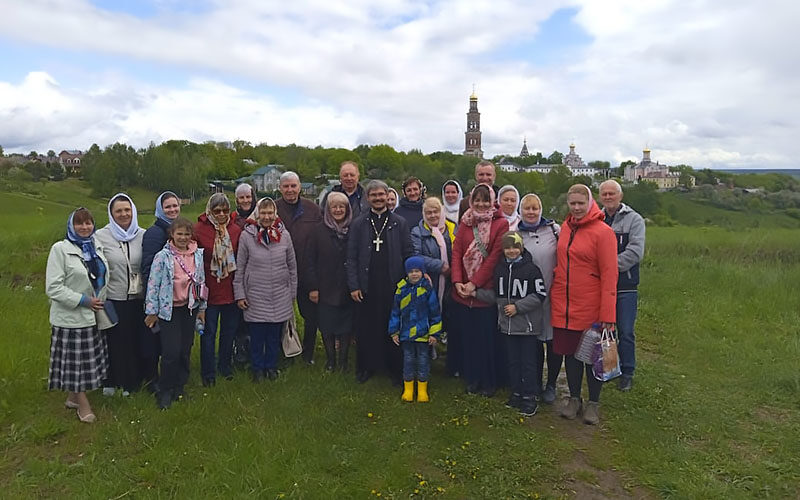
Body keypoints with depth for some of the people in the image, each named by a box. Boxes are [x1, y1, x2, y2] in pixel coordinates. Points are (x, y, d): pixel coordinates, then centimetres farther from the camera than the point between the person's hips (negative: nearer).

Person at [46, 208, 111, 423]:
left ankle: (72, 397, 32)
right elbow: (53, 288, -17)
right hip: (71, 317, -6)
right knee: (74, 359, 5)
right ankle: (83, 405, 18)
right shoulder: (60, 249, -13)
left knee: (87, 358, 14)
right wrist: (83, 300, -18)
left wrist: (100, 301, 8)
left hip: (93, 315, 6)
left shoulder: (97, 246, 6)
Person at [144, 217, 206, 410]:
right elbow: (153, 284, -7)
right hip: (168, 309, -4)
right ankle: (165, 391, 9)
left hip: (190, 308, 4)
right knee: (171, 352, -8)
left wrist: (202, 308, 13)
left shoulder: (198, 255, 3)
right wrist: (151, 311, -6)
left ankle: (179, 386, 28)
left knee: (185, 350, 11)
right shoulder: (163, 256, -10)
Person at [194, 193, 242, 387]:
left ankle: (225, 365, 35)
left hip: (231, 289, 3)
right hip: (209, 290, -3)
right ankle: (208, 372, 21)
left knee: (230, 330, 16)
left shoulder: (236, 230, 1)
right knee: (208, 332, 7)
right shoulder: (199, 229, -9)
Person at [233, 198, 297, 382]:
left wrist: (292, 292, 9)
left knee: (275, 335, 12)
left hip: (280, 297, 2)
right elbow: (239, 268, 0)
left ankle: (271, 366, 31)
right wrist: (239, 294, -1)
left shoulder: (284, 235, 0)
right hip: (255, 296, -2)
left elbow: (292, 266, 8)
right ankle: (257, 368, 27)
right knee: (257, 336, 8)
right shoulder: (247, 235, -6)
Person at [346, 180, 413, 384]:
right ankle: (366, 366, 22)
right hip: (366, 287, 1)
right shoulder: (358, 224, 7)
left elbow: (408, 255, 6)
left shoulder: (400, 223, 7)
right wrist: (353, 285, -3)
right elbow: (351, 258, 5)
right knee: (365, 328, 6)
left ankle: (395, 368, 19)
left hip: (393, 286, 0)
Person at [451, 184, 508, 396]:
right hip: (463, 292, 4)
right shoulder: (465, 223, 10)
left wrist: (474, 283, -14)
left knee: (487, 338, 4)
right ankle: (472, 378, 27)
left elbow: (494, 257, -10)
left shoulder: (500, 224, -4)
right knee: (468, 337, 12)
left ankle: (489, 381, 21)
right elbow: (456, 252, 4)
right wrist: (457, 281, -9)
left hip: (486, 290, -4)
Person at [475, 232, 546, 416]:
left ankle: (529, 397, 13)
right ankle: (516, 393, 27)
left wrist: (517, 307, -15)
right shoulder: (500, 268, 7)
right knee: (512, 361, 14)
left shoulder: (531, 269, -11)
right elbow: (496, 294, 17)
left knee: (528, 361, 2)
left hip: (527, 324, -5)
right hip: (507, 324, 5)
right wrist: (476, 293, 8)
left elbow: (539, 295, -11)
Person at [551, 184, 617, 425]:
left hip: (590, 307, -5)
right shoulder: (565, 227, 7)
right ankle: (574, 398, 30)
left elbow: (609, 275, -12)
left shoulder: (603, 232, -10)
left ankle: (593, 403, 26)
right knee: (570, 352, 13)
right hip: (564, 305, 5)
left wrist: (608, 315, -16)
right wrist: (556, 294, 8)